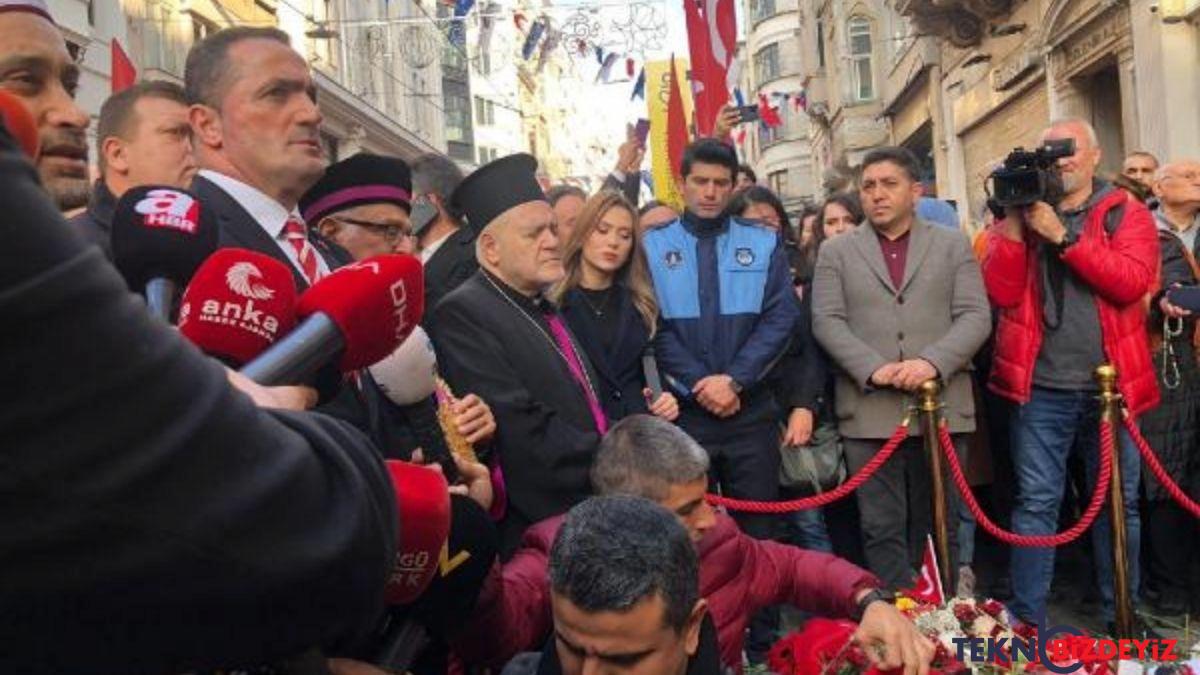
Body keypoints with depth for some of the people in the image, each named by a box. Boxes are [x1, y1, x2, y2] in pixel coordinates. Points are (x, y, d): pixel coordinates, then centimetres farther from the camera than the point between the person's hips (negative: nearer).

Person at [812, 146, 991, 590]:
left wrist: (933, 362, -15)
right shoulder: (836, 252, 11)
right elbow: (827, 321, 0)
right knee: (883, 530, 1)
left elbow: (975, 316, 2)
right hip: (869, 410, 0)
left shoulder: (953, 246, 12)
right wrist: (874, 368, -15)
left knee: (936, 528, 9)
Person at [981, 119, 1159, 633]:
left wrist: (1061, 234, -17)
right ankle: (1027, 621, 10)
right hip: (1041, 387, -1)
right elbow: (1001, 293, -7)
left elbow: (1132, 282, -14)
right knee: (1036, 503, 1)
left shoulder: (1128, 215, 5)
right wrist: (1013, 221, -14)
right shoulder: (1021, 214, 7)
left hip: (1112, 384, 1)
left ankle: (1120, 615, 26)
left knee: (1119, 503, 11)